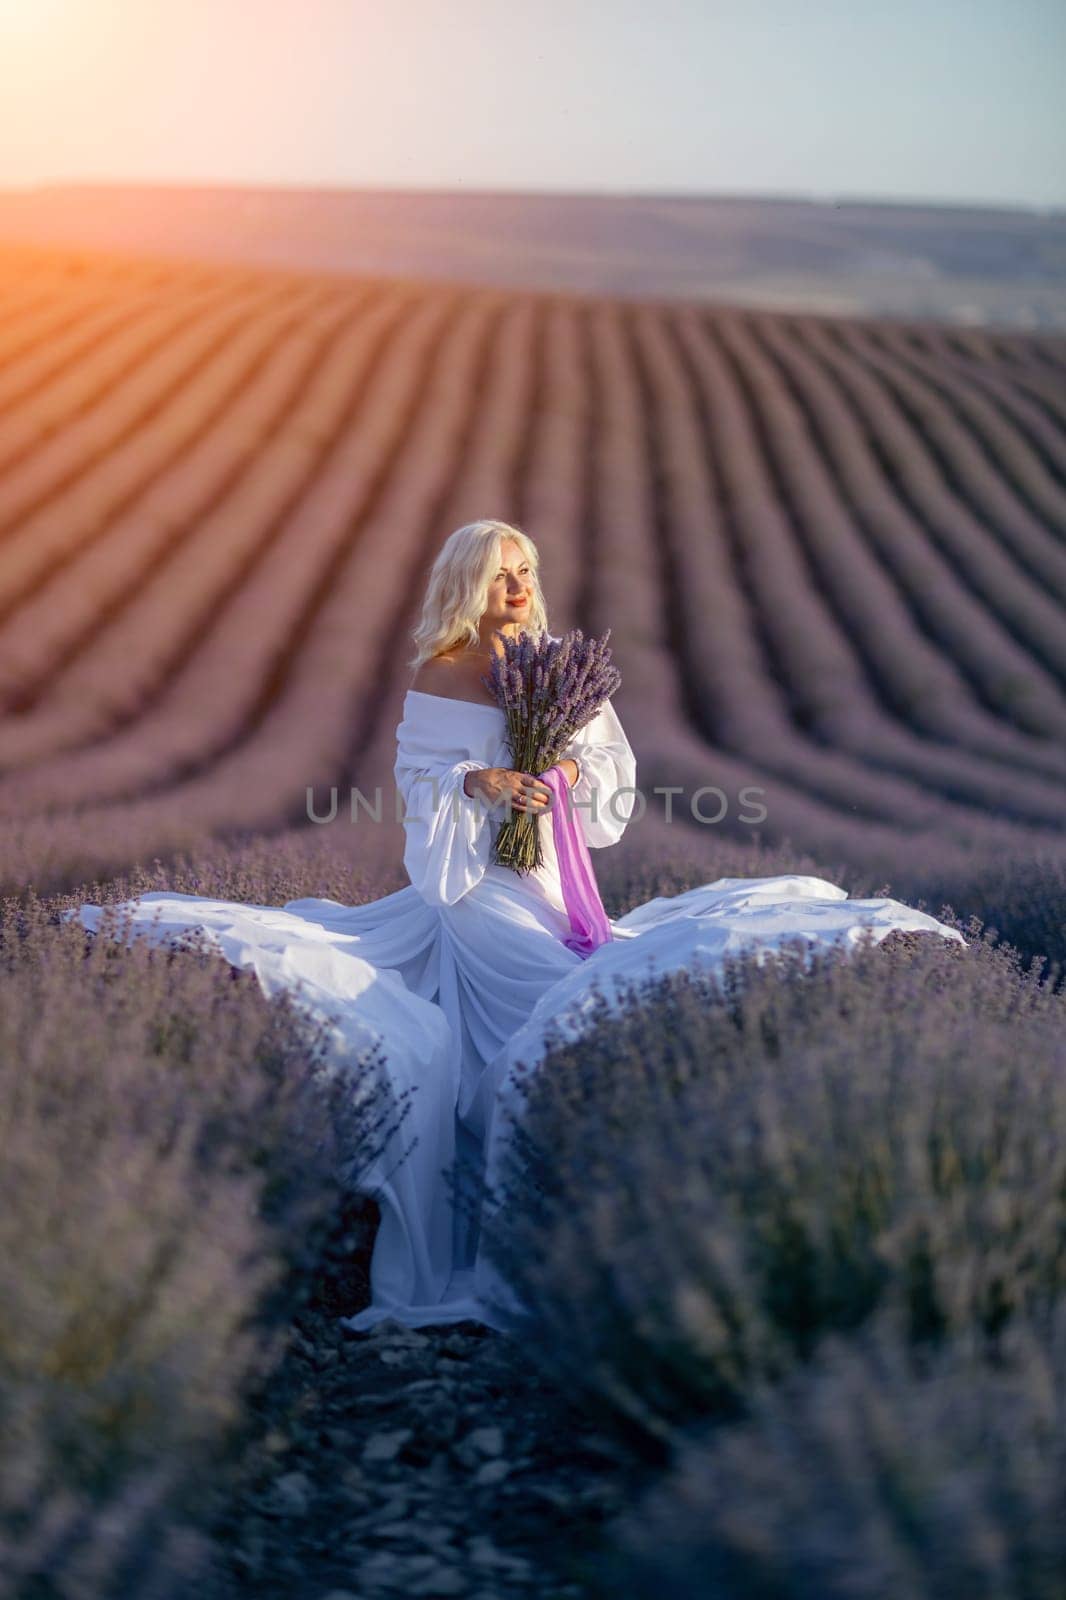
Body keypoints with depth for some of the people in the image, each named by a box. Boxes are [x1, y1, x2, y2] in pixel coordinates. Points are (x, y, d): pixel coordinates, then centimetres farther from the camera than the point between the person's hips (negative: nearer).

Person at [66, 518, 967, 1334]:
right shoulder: (438, 675, 0)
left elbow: (617, 767, 9)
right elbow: (419, 779, -2)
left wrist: (572, 771, -11)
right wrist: (482, 782, -18)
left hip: (552, 872, 4)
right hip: (470, 879, -4)